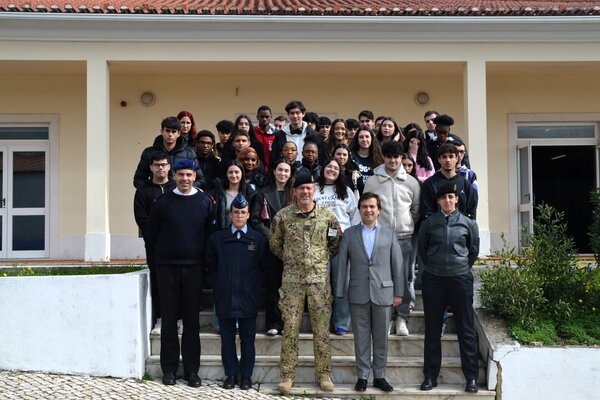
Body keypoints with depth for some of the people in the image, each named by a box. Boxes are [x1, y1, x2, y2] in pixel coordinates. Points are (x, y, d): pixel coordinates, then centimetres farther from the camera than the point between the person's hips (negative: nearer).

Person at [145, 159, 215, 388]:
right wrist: (161, 253, 8)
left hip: (194, 267, 0)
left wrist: (202, 255, 3)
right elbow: (151, 233, 9)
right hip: (167, 267, 0)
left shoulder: (205, 201, 2)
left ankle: (191, 370, 11)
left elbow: (211, 232, 7)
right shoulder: (163, 202, 2)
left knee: (192, 320, 4)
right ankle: (169, 369, 12)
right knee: (169, 320, 5)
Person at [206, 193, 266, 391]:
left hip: (248, 297, -1)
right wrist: (223, 278, 9)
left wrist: (250, 280, 4)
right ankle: (230, 374, 17)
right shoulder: (216, 238, 4)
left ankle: (246, 375, 16)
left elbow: (263, 266, 7)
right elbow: (210, 263, 12)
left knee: (247, 338, 6)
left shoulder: (259, 239, 1)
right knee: (227, 338, 7)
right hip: (225, 296, 1)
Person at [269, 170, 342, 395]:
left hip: (320, 278, 0)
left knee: (322, 329, 5)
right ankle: (287, 375, 11)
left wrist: (322, 259, 8)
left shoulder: (327, 216, 1)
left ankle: (324, 374, 16)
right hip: (291, 279, 0)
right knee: (290, 328, 2)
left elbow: (336, 244, 12)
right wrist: (290, 259, 10)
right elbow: (274, 244, 11)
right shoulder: (283, 216, -1)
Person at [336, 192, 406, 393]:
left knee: (381, 338, 7)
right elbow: (342, 265, 3)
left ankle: (379, 376, 18)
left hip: (383, 293, 0)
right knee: (361, 338, 6)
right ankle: (362, 376, 15)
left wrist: (399, 292, 0)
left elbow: (398, 265, 5)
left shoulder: (389, 234, 7)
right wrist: (340, 293, -2)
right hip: (358, 294, 0)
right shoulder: (349, 234, 6)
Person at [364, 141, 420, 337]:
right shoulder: (372, 182, 3)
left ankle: (401, 317, 10)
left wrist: (409, 225, 11)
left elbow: (417, 210, 15)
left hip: (405, 237, 1)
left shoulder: (411, 182, 7)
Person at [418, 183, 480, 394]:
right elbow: (421, 249, 14)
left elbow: (474, 250, 13)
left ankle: (472, 377, 9)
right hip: (433, 280, 1)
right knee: (432, 329, 6)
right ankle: (430, 375, 15)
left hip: (461, 279, -1)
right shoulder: (429, 222, 3)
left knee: (466, 329, 2)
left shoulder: (468, 223, 1)